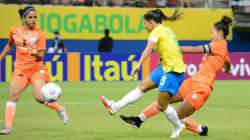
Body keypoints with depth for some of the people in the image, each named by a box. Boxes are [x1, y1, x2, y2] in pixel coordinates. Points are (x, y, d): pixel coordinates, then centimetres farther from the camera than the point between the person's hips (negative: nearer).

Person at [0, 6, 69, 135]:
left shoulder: (39, 34, -5)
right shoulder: (15, 31, 4)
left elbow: (41, 55, -7)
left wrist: (37, 54, -29)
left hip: (37, 68, -3)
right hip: (20, 69, 3)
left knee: (40, 97, -18)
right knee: (13, 96, -11)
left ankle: (60, 109, 10)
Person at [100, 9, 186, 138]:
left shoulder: (156, 31, -10)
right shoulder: (166, 30, 16)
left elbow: (149, 49, -26)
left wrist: (138, 65, -35)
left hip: (173, 70, -10)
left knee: (161, 105, -3)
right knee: (142, 87, 9)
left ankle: (178, 126, 15)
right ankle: (115, 107, 11)